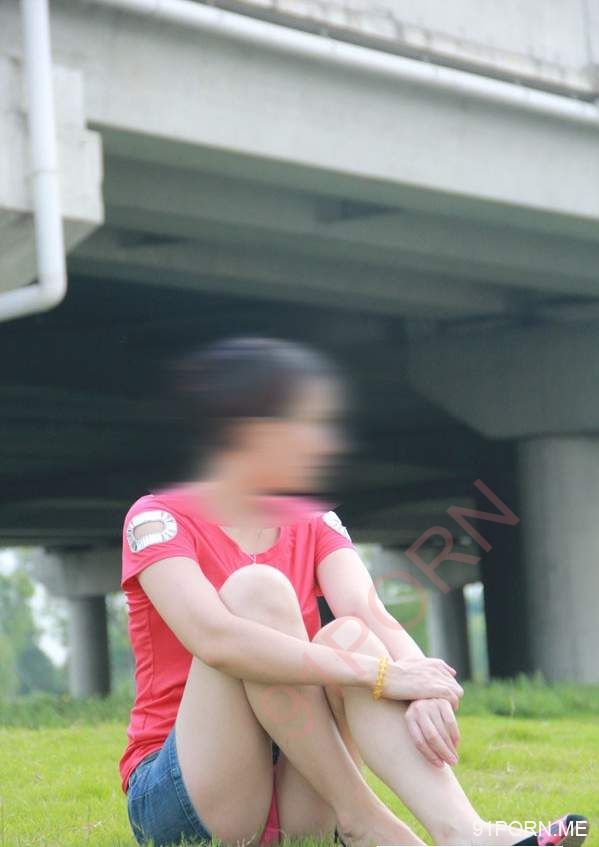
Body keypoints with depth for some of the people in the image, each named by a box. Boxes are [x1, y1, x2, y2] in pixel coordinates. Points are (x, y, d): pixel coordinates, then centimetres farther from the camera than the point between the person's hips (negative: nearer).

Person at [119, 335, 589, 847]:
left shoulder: (314, 526, 10)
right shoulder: (158, 519, -7)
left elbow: (374, 618, -9)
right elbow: (213, 638, -27)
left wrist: (424, 687, -33)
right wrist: (380, 674, -31)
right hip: (178, 799, -4)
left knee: (347, 636, -23)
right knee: (257, 587, -24)